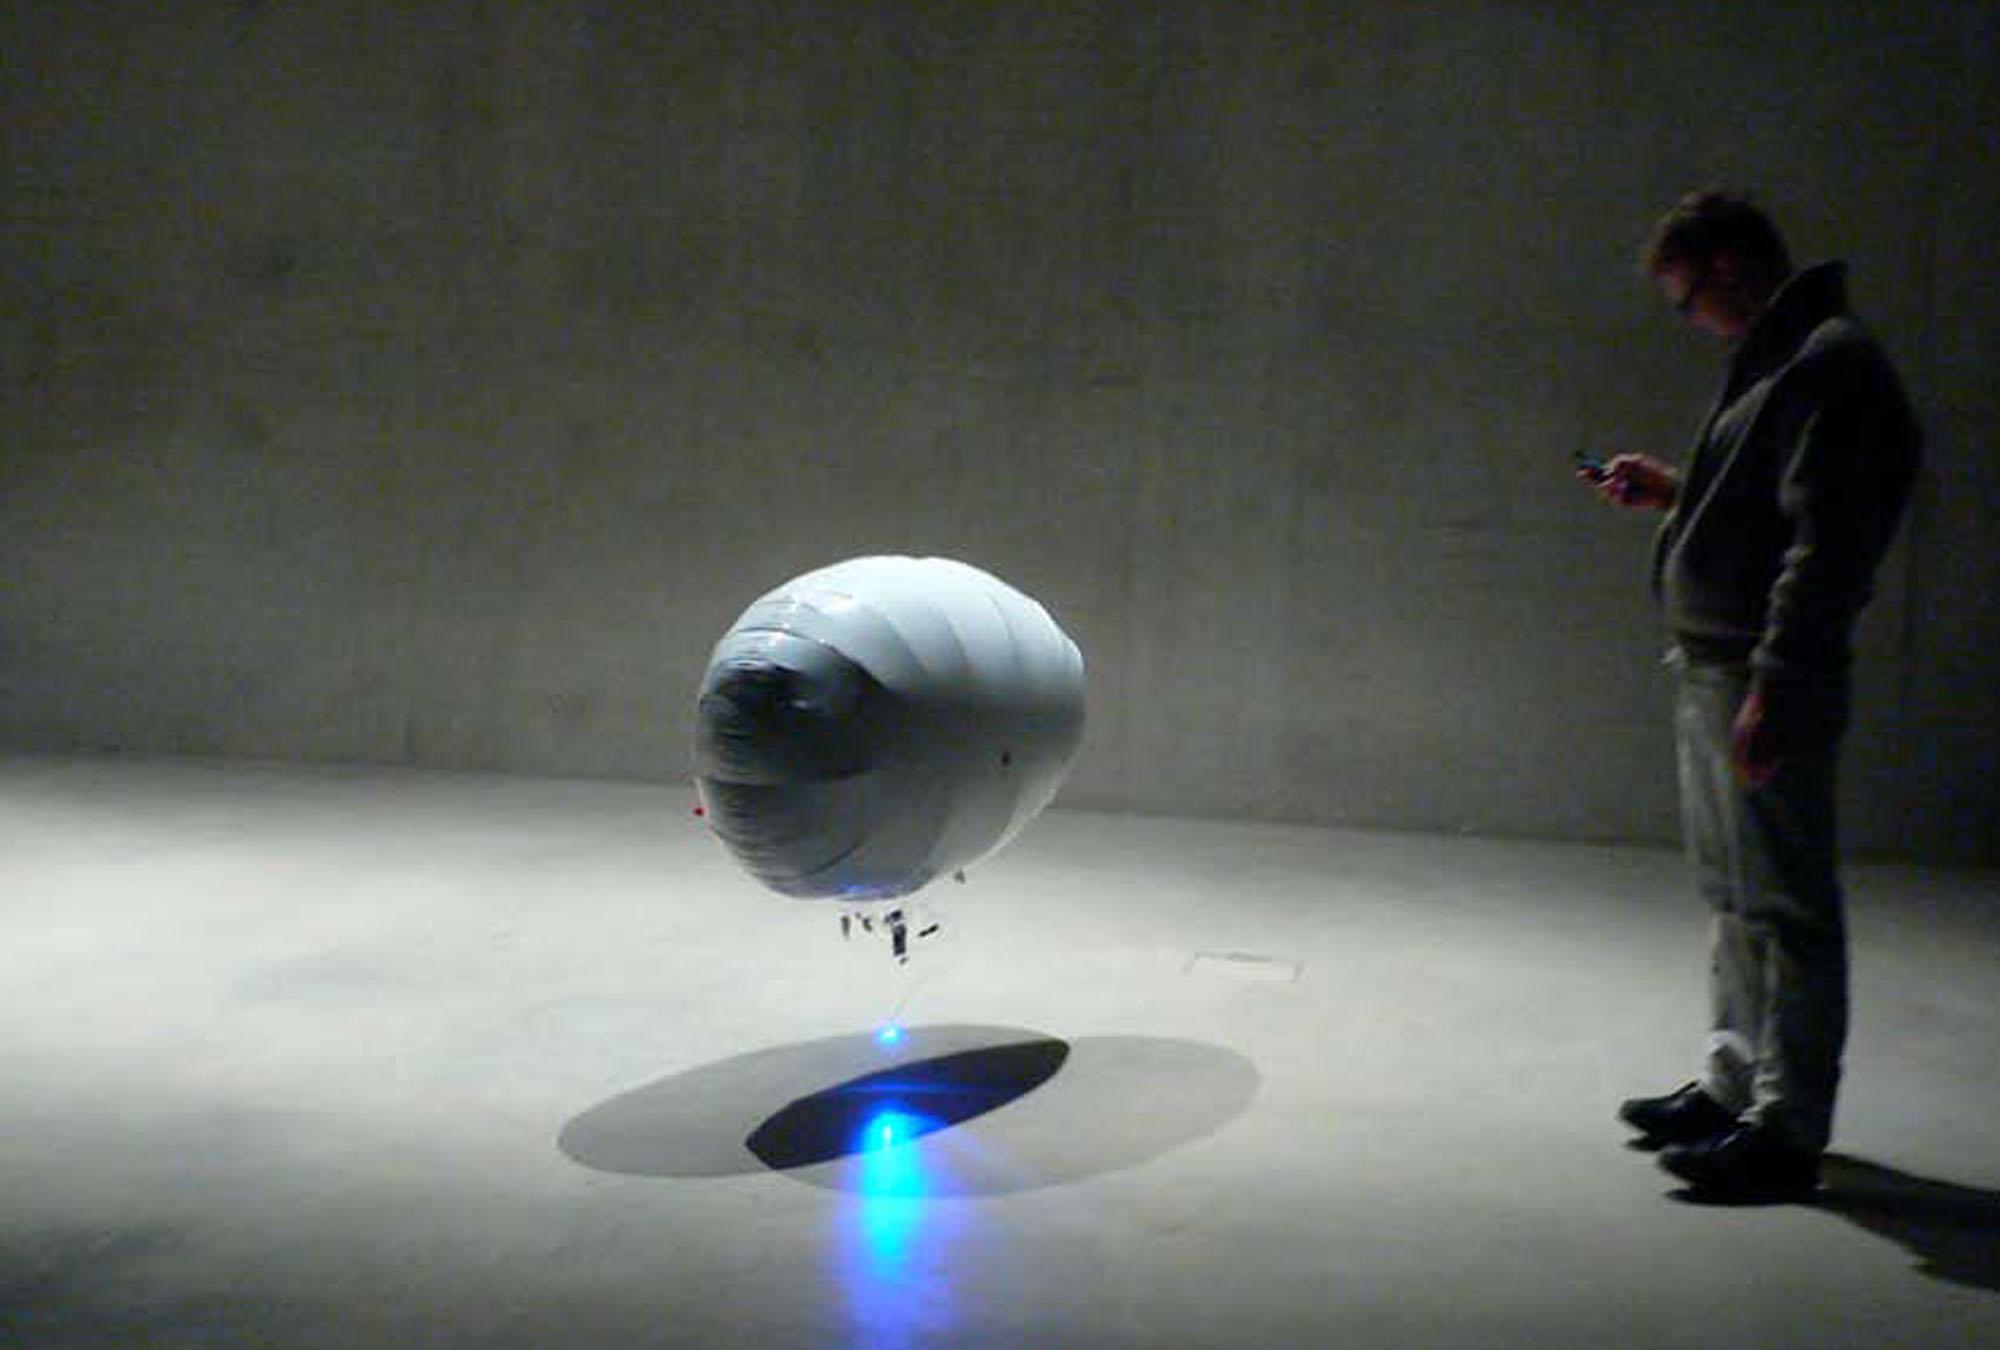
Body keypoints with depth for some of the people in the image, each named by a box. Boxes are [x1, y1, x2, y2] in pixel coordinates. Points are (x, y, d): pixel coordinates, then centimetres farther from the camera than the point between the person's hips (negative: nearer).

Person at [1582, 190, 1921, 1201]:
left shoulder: (1831, 365, -14)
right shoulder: (1770, 364, 18)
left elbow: (1827, 541, -22)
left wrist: (1773, 687, -25)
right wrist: (1672, 493, 17)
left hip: (1766, 679, -10)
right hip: (1709, 670, 10)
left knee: (1783, 904, -4)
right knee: (1733, 897, 18)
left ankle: (1788, 1127, 3)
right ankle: (1736, 1084, 30)